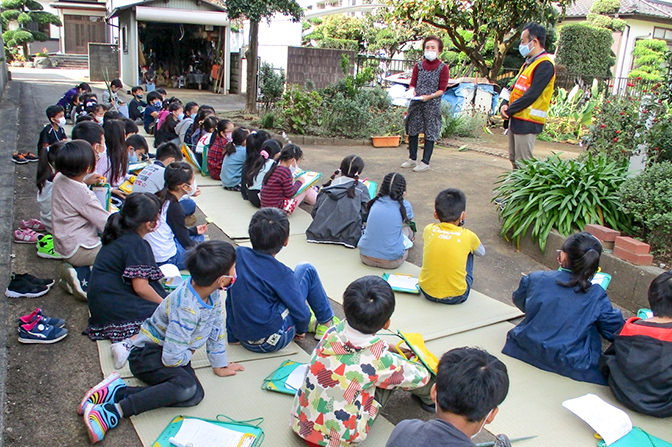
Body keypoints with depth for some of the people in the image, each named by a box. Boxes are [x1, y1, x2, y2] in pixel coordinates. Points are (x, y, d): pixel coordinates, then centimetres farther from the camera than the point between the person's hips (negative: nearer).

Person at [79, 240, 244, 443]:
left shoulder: (213, 292, -6)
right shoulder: (186, 309, -32)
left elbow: (216, 328, 9)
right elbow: (172, 358, -29)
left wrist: (219, 364, 15)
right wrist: (188, 354, -7)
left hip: (172, 355, 9)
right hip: (148, 354, -9)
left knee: (195, 395, -17)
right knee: (187, 387, -35)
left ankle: (117, 392, -16)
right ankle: (114, 411, -27)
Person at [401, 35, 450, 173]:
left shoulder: (443, 68, -1)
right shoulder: (419, 65, 11)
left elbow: (442, 89, -5)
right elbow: (413, 83, 10)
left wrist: (429, 96, -20)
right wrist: (412, 90, -14)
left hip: (432, 104, -4)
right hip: (416, 103, 4)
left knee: (430, 133, -2)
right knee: (412, 130, 9)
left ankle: (425, 162, 5)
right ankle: (412, 159, 22)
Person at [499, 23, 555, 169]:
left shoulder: (545, 65, -14)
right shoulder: (529, 63, 17)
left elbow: (531, 95, -20)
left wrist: (509, 110, -13)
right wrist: (505, 105, -1)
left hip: (527, 122, -10)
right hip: (516, 119, 10)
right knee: (514, 159, 16)